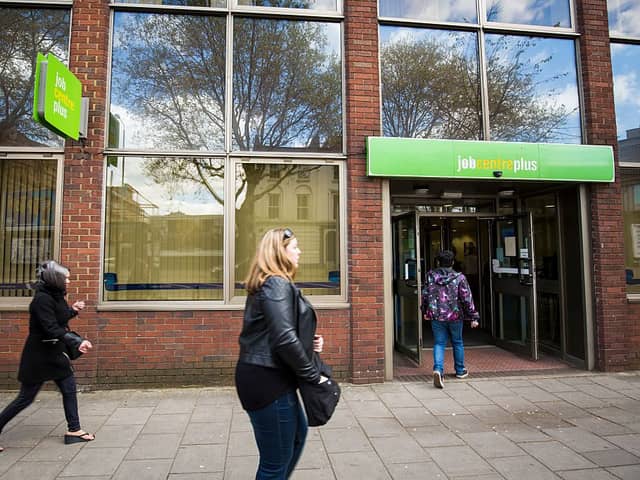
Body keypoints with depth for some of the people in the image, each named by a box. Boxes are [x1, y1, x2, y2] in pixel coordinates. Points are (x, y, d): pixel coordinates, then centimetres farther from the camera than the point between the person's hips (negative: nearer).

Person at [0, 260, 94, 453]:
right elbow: (51, 330, -29)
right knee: (26, 398, 4)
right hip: (39, 355, -9)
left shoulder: (56, 296, 5)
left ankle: (74, 430, 17)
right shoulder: (42, 299, -22)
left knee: (69, 389, 9)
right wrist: (77, 343, -34)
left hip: (54, 353, 9)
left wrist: (72, 310, -3)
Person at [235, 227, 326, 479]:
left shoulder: (269, 284, 14)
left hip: (270, 376, 10)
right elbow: (285, 339, -26)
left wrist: (308, 342, 6)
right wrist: (313, 375, -15)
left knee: (298, 432, 27)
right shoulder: (277, 285, -18)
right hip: (267, 380, -10)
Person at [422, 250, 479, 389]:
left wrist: (425, 311, 19)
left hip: (436, 316, 0)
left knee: (439, 343, 4)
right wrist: (473, 316, 0)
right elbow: (467, 299, -7)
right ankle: (460, 371, 31)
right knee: (457, 342, 17)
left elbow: (425, 295, 5)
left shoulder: (431, 276, -2)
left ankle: (438, 369, -17)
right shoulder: (459, 278, -6)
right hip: (455, 316, 0)